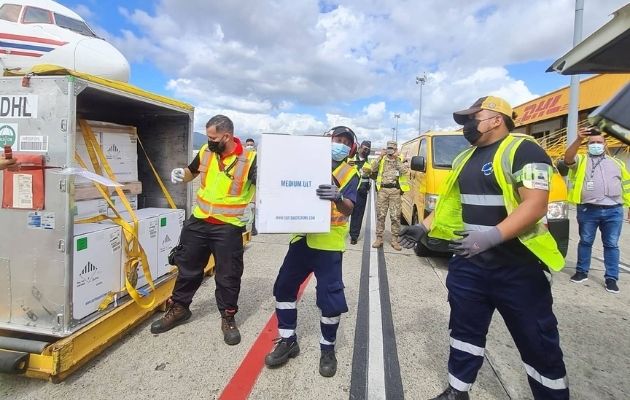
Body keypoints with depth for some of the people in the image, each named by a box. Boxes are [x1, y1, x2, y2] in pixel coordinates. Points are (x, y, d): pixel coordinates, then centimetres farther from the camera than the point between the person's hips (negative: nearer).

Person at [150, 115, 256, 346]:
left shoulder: (249, 159, -14)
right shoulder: (205, 152, 1)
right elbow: (192, 172, 19)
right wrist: (181, 175, -2)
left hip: (228, 227, -4)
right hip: (199, 221, 5)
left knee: (228, 275, 8)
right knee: (187, 267, 17)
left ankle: (228, 317, 28)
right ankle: (179, 308, 39)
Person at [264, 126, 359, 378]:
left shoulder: (349, 174, -2)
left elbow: (349, 209, -17)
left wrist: (337, 198, -38)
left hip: (329, 243, -5)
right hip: (302, 237, 5)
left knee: (330, 297, -3)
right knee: (284, 286, 8)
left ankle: (328, 348, 20)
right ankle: (288, 341, 25)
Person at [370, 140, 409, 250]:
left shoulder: (401, 160, 9)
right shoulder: (382, 159, 12)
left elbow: (404, 171, -9)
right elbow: (373, 169, -2)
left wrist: (397, 159, -11)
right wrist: (380, 157, -7)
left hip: (395, 190, -1)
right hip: (382, 190, 1)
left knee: (395, 216, -1)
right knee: (380, 215, 2)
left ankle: (395, 240, 8)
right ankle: (379, 238, 9)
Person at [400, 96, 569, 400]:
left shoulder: (523, 152, -12)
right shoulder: (465, 158, 12)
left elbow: (535, 205, -22)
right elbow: (450, 201, 19)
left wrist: (492, 236, -33)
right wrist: (424, 227, 11)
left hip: (517, 265, -7)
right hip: (469, 262, 7)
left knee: (538, 343, 8)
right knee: (465, 330, 17)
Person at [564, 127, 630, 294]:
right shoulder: (581, 160, 9)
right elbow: (568, 158, -15)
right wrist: (578, 140, -29)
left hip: (613, 211, 2)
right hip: (588, 210, -2)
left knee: (611, 245, 6)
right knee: (585, 242, 8)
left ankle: (611, 278, 13)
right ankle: (582, 272, 20)